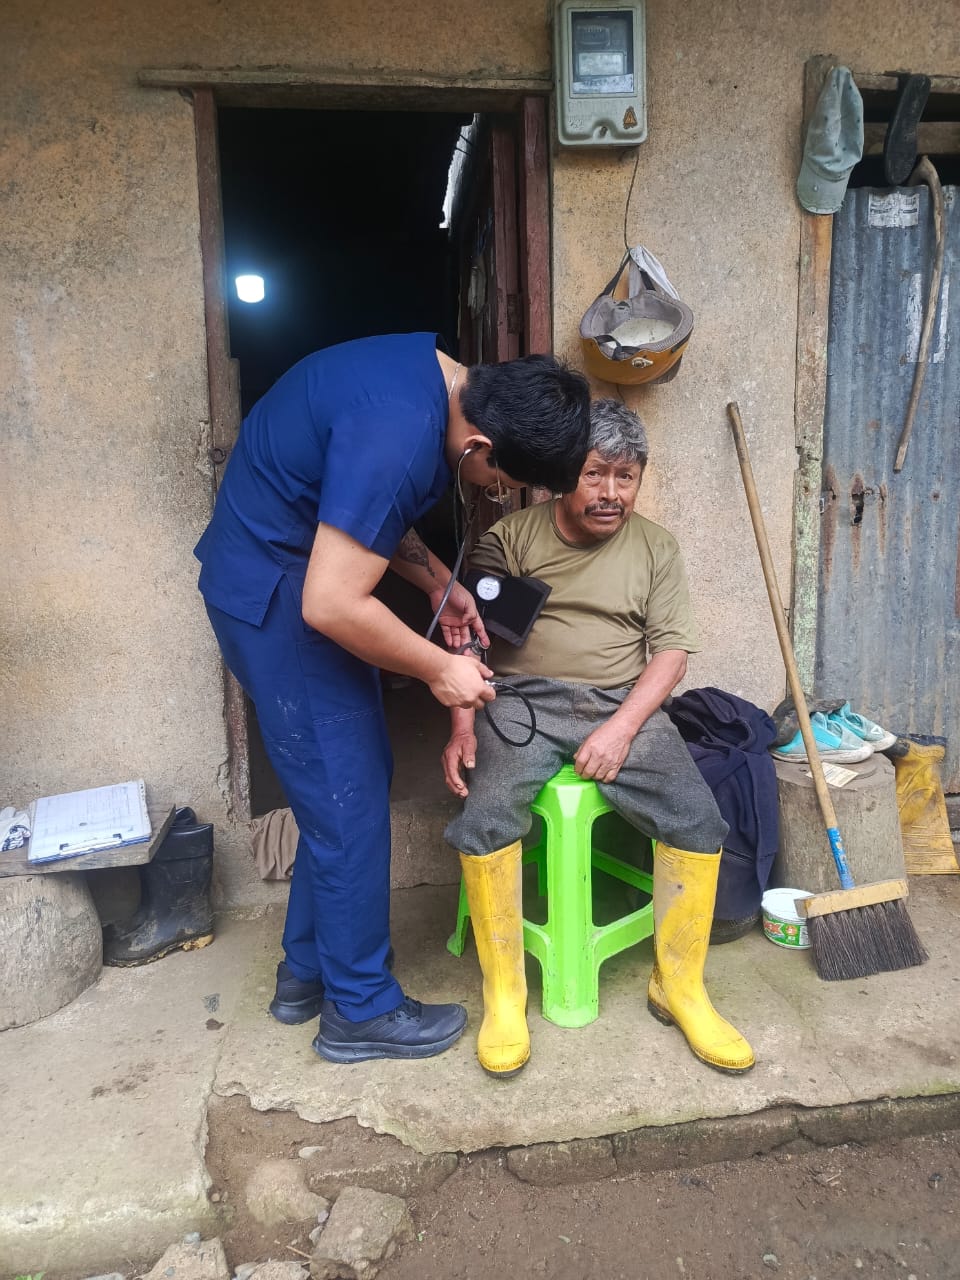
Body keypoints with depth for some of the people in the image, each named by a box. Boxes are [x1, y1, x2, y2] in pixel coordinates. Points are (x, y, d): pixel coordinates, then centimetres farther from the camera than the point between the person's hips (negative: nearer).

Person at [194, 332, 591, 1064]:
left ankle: (307, 972, 31)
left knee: (348, 782, 16)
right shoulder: (400, 438, -30)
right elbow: (333, 605, -28)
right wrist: (440, 669, -16)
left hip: (299, 572, 10)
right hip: (276, 598, -10)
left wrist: (439, 583, 5)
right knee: (348, 802, -2)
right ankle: (360, 1010, 17)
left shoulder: (435, 376, 1)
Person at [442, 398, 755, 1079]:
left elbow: (671, 650, 3)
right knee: (484, 818, -28)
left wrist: (623, 728, -12)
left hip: (624, 707, 2)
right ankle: (504, 992, -7)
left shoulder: (655, 548, 9)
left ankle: (679, 986, 2)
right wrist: (463, 724, -13)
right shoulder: (511, 537, 4)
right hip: (522, 701, -1)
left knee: (699, 819, -19)